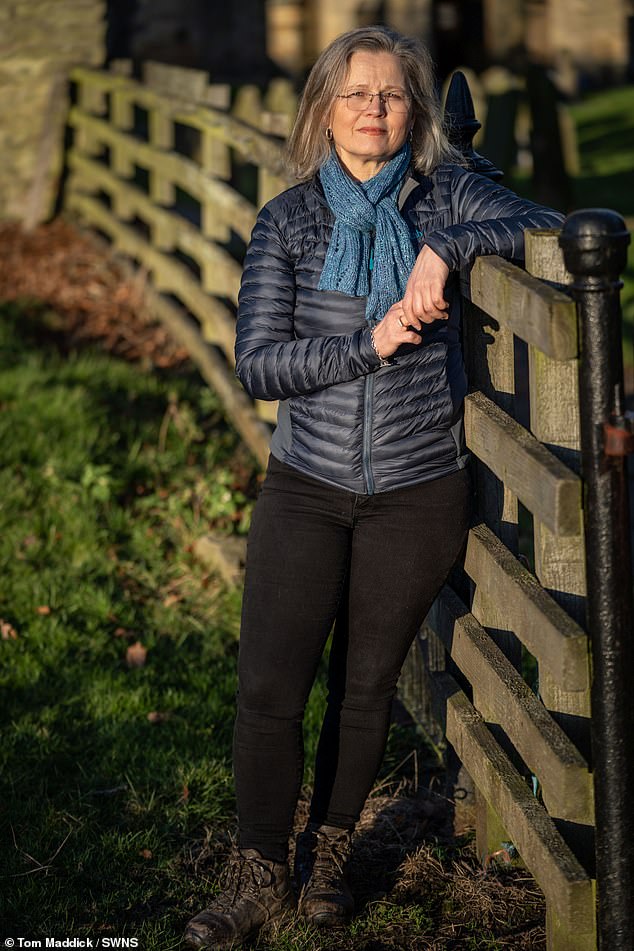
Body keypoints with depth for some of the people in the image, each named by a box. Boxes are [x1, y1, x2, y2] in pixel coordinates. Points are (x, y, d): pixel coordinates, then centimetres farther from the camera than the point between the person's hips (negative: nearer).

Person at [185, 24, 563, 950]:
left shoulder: (446, 196, -1)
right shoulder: (288, 221, 0)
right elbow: (257, 363, -7)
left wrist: (447, 247, -25)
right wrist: (370, 343, -20)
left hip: (416, 494, 0)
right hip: (306, 489, 0)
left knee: (367, 686, 11)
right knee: (268, 690, -4)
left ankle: (331, 852, 33)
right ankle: (261, 875, 15)